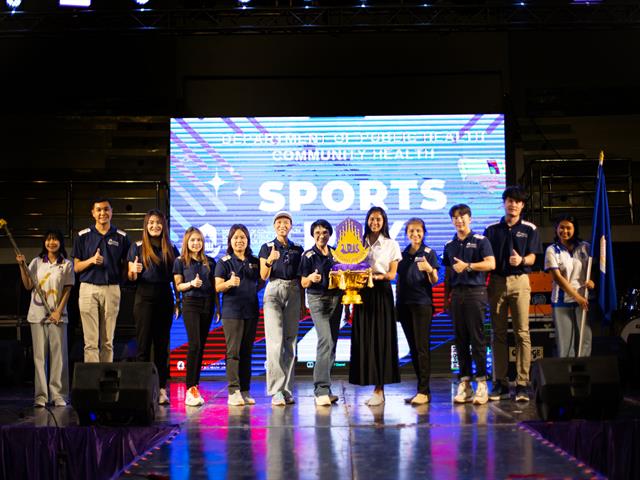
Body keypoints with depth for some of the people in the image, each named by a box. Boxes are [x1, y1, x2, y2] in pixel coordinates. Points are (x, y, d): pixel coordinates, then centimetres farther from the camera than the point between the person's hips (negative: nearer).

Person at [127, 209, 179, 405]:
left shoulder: (171, 248, 11)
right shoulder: (137, 246, 3)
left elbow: (175, 277, 13)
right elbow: (131, 277, 0)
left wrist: (179, 300, 1)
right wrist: (134, 271, -20)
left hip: (165, 298, 3)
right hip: (144, 297, -2)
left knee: (162, 344, 4)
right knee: (144, 343, -3)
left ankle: (161, 388, 6)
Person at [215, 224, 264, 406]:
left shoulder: (255, 262, 13)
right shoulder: (224, 262, 1)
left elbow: (260, 284, 22)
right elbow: (218, 287, -7)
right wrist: (229, 283, -23)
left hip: (251, 311, 4)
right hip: (232, 311, -4)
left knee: (247, 352, 7)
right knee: (233, 351, -8)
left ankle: (245, 391, 11)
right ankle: (233, 392, -8)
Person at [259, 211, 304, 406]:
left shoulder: (297, 249, 14)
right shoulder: (266, 248, 7)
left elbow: (301, 278, 15)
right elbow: (263, 276, -2)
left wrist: (302, 303, 10)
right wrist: (269, 261, -22)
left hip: (293, 294, 3)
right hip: (273, 292, -3)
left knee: (290, 342, 2)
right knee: (275, 341, -12)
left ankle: (287, 390, 5)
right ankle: (277, 391, -14)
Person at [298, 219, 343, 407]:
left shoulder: (336, 253, 11)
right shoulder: (308, 255, -2)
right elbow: (303, 283, -3)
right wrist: (311, 278, -24)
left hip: (336, 298, 6)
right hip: (318, 299, -5)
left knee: (332, 343, 5)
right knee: (325, 340, -19)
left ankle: (323, 389, 12)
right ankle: (321, 390, -22)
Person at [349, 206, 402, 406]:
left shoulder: (391, 245, 7)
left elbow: (392, 274, 2)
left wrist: (378, 276, -18)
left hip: (382, 293, -3)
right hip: (362, 292, 3)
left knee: (380, 339, -5)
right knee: (363, 339, -2)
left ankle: (379, 389, -4)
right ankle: (369, 381, 4)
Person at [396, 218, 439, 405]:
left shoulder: (429, 253, -1)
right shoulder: (403, 254, 14)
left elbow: (434, 281, -5)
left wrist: (429, 269, -26)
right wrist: (397, 302, 14)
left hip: (422, 303, -6)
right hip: (404, 304, 6)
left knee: (422, 347, -9)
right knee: (413, 348, 7)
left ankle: (423, 391, -9)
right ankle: (422, 388, 12)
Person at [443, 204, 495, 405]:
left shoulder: (480, 241, 2)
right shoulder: (449, 245, 17)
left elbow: (491, 263, -10)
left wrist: (467, 266, -15)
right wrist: (446, 297, 15)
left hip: (475, 292, -5)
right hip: (456, 294, 5)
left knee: (477, 338, -7)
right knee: (460, 339, 4)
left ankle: (481, 382, -4)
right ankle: (464, 382, 8)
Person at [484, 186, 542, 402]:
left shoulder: (529, 229, 8)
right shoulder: (492, 230, 12)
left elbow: (532, 258, 2)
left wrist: (521, 260, -21)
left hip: (520, 281, -2)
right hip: (497, 281, 2)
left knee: (522, 333, -6)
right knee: (498, 334, 2)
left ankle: (522, 384, -7)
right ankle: (500, 383, 6)